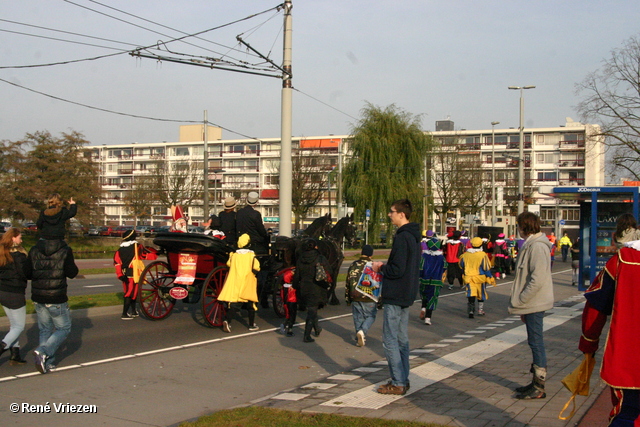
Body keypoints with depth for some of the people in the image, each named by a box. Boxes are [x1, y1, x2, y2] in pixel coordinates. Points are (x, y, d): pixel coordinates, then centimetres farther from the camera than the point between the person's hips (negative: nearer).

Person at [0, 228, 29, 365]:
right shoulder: (18, 254, -16)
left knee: (13, 324, 17)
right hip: (15, 293, -8)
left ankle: (15, 354, 17)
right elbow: (24, 273, -18)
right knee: (19, 326, 5)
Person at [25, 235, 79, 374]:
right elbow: (72, 273, -9)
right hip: (57, 299, -4)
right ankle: (43, 352, -10)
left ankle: (48, 362, 15)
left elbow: (28, 274, 2)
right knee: (64, 328, 9)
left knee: (45, 330, 16)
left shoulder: (34, 251, 0)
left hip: (38, 299, 5)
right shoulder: (65, 251, -10)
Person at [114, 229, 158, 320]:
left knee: (128, 293, 18)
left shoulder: (120, 249, 8)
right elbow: (148, 254, -1)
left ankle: (133, 311, 28)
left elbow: (117, 262, 0)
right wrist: (156, 253, 16)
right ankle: (124, 314, -5)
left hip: (125, 275, 6)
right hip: (133, 274, -6)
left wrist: (120, 275, -3)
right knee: (131, 294, -2)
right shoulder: (136, 246, -6)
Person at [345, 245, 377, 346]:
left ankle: (360, 338, 13)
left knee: (358, 318, 13)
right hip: (369, 300, -3)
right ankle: (363, 331, -13)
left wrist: (347, 298, 20)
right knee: (371, 316, 10)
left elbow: (347, 283, 12)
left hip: (355, 297, 3)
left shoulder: (353, 265, 6)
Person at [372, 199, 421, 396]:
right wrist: (385, 267, 12)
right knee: (402, 339, 15)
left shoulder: (402, 238, -19)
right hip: (406, 296, 10)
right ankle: (403, 380, 20)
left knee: (390, 340, -4)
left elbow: (397, 270, -23)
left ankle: (397, 383, -1)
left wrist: (381, 268, -6)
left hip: (395, 296, -10)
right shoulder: (414, 236, 13)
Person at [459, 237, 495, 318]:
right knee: (481, 294, 17)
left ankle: (471, 311, -16)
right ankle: (480, 310, 28)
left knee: (471, 295, -1)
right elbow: (486, 268, -9)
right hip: (480, 278, -2)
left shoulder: (465, 255, 0)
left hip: (468, 278, 2)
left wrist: (464, 274, 29)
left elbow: (461, 266, 12)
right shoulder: (483, 255, -11)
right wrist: (490, 278, 1)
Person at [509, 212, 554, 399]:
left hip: (534, 305, -10)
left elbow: (538, 279, -24)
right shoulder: (530, 245, 15)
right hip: (531, 304, 10)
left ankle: (539, 387, 3)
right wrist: (521, 302, 17)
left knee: (536, 342, -4)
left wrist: (520, 300, -17)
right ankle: (536, 382, 25)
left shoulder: (537, 246, -17)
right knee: (535, 343, 16)